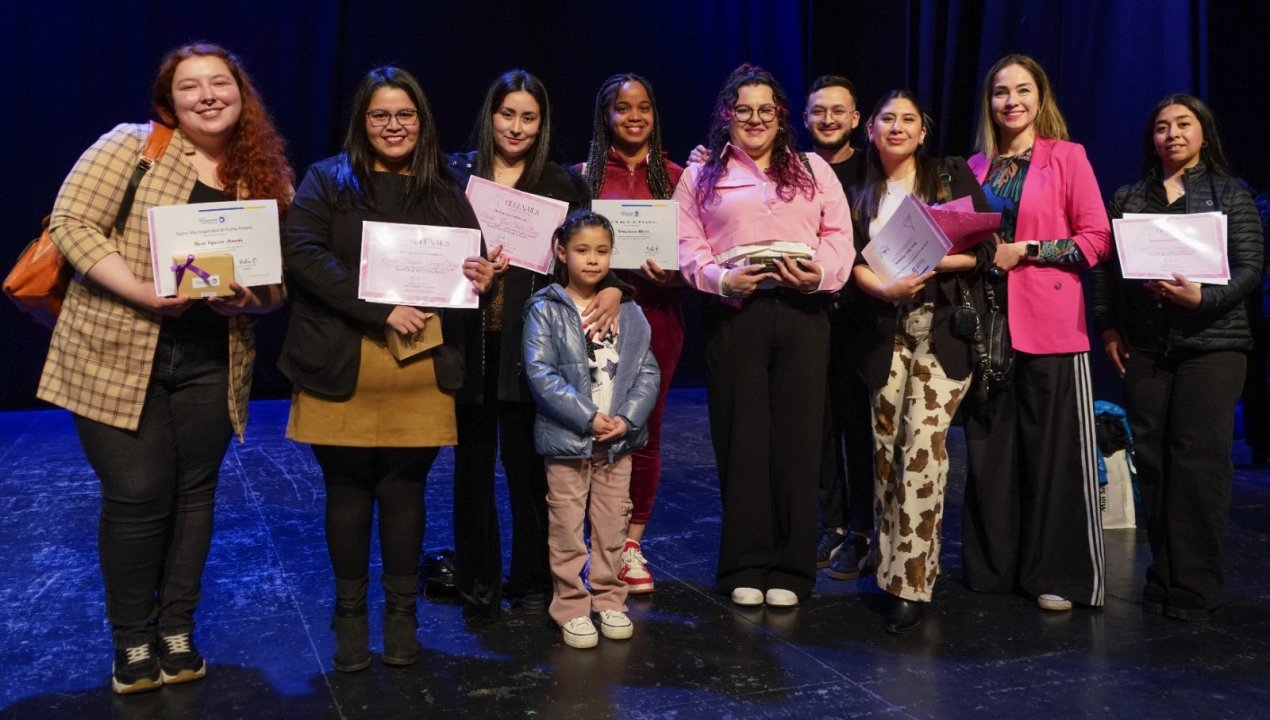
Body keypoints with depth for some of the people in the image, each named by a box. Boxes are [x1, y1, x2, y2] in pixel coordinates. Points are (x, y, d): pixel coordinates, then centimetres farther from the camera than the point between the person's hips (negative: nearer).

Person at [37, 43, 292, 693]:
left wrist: (251, 298, -13)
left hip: (211, 364, 4)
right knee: (137, 494, -2)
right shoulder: (129, 146, -4)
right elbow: (71, 223, -11)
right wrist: (143, 293, -22)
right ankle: (132, 639, 18)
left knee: (194, 491, 10)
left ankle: (176, 628, 27)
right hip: (117, 357, -3)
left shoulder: (268, 179, 7)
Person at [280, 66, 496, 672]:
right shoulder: (327, 180, 3)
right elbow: (302, 253, -11)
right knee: (348, 488, 7)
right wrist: (381, 310, -19)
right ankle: (350, 615, 21)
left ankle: (401, 613, 21)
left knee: (404, 487, 7)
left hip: (420, 370, 2)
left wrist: (481, 278, -10)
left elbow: (467, 269, 16)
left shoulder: (444, 192, 12)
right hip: (341, 366, -1)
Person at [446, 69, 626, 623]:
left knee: (526, 462, 6)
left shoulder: (561, 184, 7)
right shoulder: (457, 173, 7)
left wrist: (612, 287, -18)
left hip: (529, 341, -1)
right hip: (470, 338, 1)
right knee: (473, 462, 9)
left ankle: (532, 582, 22)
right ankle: (478, 583, 23)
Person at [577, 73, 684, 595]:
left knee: (646, 428, 6)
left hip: (657, 311, 1)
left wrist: (675, 273, -13)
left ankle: (632, 544, 19)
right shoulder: (584, 174, 8)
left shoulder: (674, 177, 8)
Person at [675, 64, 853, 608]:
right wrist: (719, 277, -14)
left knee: (797, 436, 1)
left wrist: (821, 271, -11)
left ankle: (790, 569, 11)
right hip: (734, 313, -1)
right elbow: (686, 243, 4)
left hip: (802, 312, 1)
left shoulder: (813, 170, 18)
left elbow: (839, 235, 8)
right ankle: (744, 567, 12)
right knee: (741, 438, 1)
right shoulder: (701, 176, 14)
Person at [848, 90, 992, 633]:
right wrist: (884, 286, -15)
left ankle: (911, 580, -9)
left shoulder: (953, 176, 8)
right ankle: (891, 565, 14)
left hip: (943, 328, -3)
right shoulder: (861, 194, 16)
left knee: (924, 442, -13)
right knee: (886, 447, 1)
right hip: (886, 330, 3)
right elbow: (853, 259, 5)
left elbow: (985, 246, -1)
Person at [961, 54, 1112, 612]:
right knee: (990, 446, 7)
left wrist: (1023, 251, -12)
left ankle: (1058, 575, 10)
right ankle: (993, 565, 19)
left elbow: (1095, 241, -4)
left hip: (1050, 323, -4)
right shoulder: (976, 167, 14)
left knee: (1055, 448, 0)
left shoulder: (1067, 157, 1)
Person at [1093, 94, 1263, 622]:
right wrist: (1107, 326, 3)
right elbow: (1107, 265, 12)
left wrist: (1203, 298, -18)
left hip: (1211, 342, -2)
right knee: (1152, 457, 1)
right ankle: (1163, 578, 13)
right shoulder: (1128, 197, 14)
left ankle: (1196, 589, -1)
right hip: (1144, 346, 3)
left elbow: (1249, 268, -1)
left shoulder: (1230, 194, 6)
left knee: (1199, 459, -8)